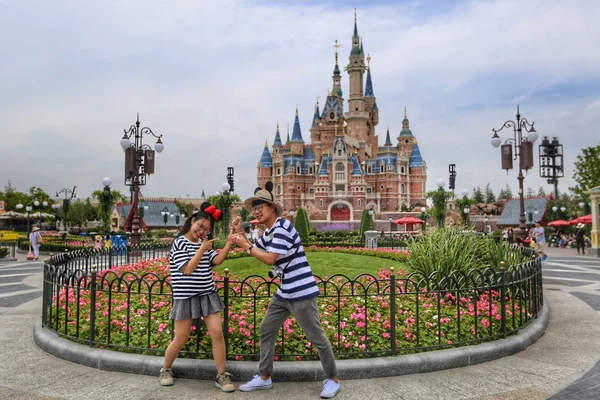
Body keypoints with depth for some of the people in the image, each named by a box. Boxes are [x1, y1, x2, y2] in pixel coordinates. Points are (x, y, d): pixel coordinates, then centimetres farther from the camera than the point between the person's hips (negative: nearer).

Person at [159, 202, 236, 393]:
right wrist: (202, 250, -19)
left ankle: (222, 376, 7)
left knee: (217, 332, -4)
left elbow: (217, 260, -4)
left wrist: (229, 242, -16)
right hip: (185, 297, -5)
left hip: (207, 294, 5)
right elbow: (187, 269, -15)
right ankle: (165, 370, 31)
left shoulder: (204, 242, 12)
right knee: (181, 338, 5)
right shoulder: (179, 243, -6)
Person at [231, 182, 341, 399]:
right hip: (284, 292, 10)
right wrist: (240, 233, 9)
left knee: (316, 336, 1)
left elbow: (270, 259, -23)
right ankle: (264, 377, 26)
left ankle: (332, 379, 18)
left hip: (301, 291, -10)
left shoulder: (282, 227, -18)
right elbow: (253, 252, 21)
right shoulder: (268, 232, 12)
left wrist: (245, 245, -14)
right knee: (266, 330, 13)